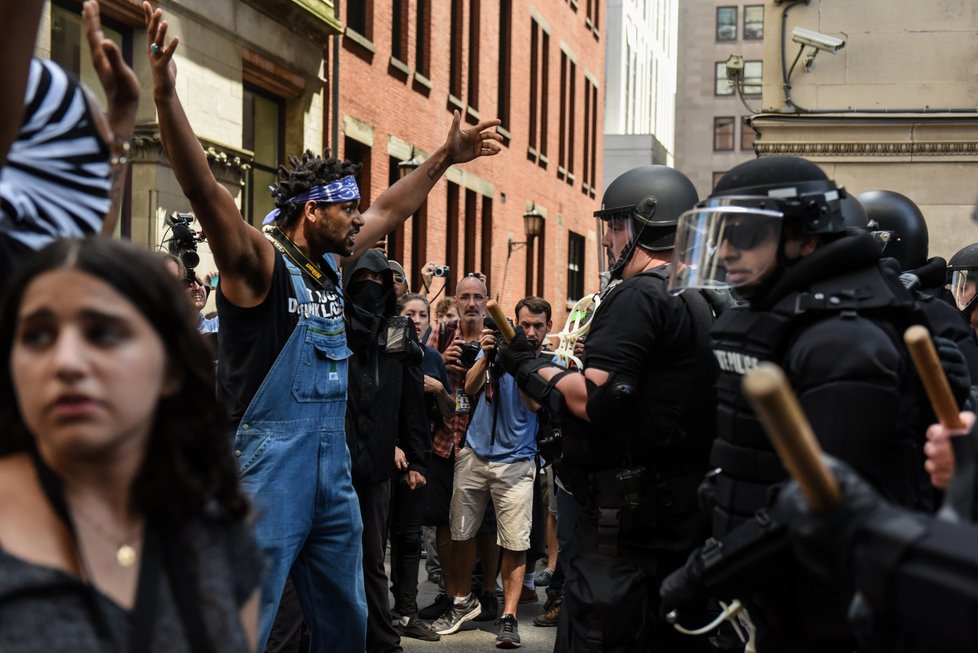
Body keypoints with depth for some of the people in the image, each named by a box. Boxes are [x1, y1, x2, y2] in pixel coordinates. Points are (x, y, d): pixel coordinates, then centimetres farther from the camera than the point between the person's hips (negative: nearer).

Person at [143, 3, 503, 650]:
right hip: (270, 463, -8)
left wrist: (447, 156, 29)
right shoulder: (259, 263, -10)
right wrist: (166, 94, -38)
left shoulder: (331, 261, 11)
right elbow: (204, 189, -25)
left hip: (334, 465, 8)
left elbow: (392, 208, 25)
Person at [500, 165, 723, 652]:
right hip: (689, 513, 10)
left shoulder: (639, 297, -14)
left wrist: (530, 368, -6)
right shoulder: (705, 301, 15)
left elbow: (593, 400, -22)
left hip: (628, 513, -9)